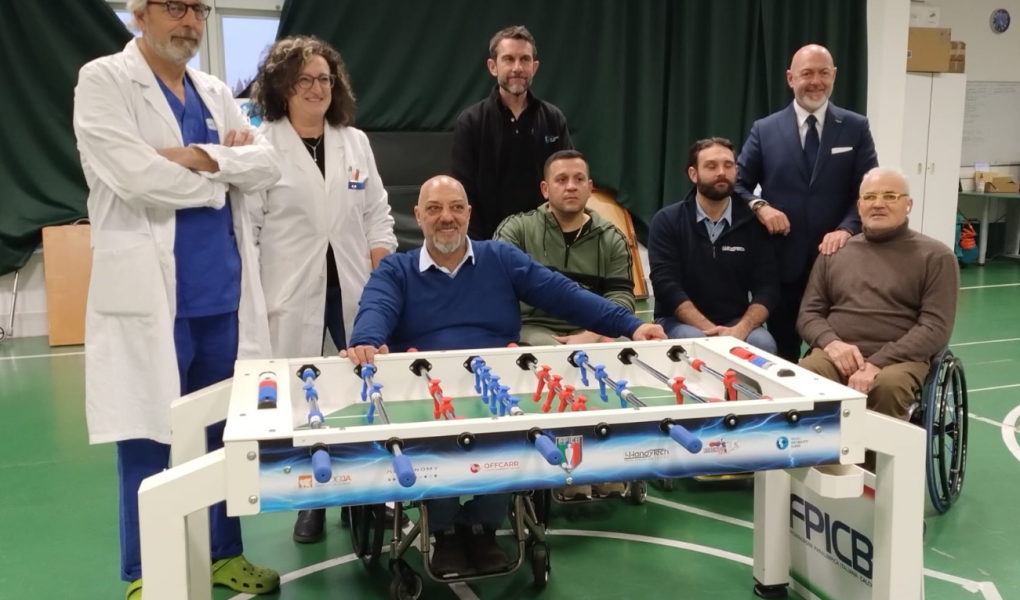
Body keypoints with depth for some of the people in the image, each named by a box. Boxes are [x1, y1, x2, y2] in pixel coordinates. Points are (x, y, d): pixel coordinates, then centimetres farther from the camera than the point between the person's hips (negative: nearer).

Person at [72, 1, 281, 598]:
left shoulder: (215, 93, 15)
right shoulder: (103, 81, -3)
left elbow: (267, 164, 4)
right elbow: (138, 177, -17)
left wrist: (203, 158, -13)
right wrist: (224, 173, -5)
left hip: (223, 295, 6)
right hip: (151, 296, -6)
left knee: (225, 435, 14)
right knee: (150, 442, 3)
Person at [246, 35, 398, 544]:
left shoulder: (355, 141, 10)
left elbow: (377, 216, 12)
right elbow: (245, 226, -5)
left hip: (354, 289, 4)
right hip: (292, 294, -3)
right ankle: (310, 501, 21)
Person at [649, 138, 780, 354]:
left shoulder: (752, 222, 2)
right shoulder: (667, 221, -4)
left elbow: (766, 287, -3)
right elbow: (667, 285, -13)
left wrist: (740, 330, -21)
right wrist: (710, 330, -22)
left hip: (736, 322, 2)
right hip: (680, 321, -2)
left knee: (762, 343, -29)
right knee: (695, 342, -34)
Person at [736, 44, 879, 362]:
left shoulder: (856, 128, 5)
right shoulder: (764, 130, 4)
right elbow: (737, 184, 4)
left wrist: (846, 229, -17)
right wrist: (760, 206, -16)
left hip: (836, 259, 0)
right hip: (782, 261, 0)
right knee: (781, 354, 10)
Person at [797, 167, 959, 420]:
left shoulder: (935, 256, 7)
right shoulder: (834, 251, 17)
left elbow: (935, 327, -3)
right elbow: (809, 313, 15)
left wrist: (877, 364, -16)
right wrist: (831, 342, -9)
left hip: (899, 359, -1)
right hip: (837, 355, 2)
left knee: (888, 386, -36)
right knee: (804, 376, -32)